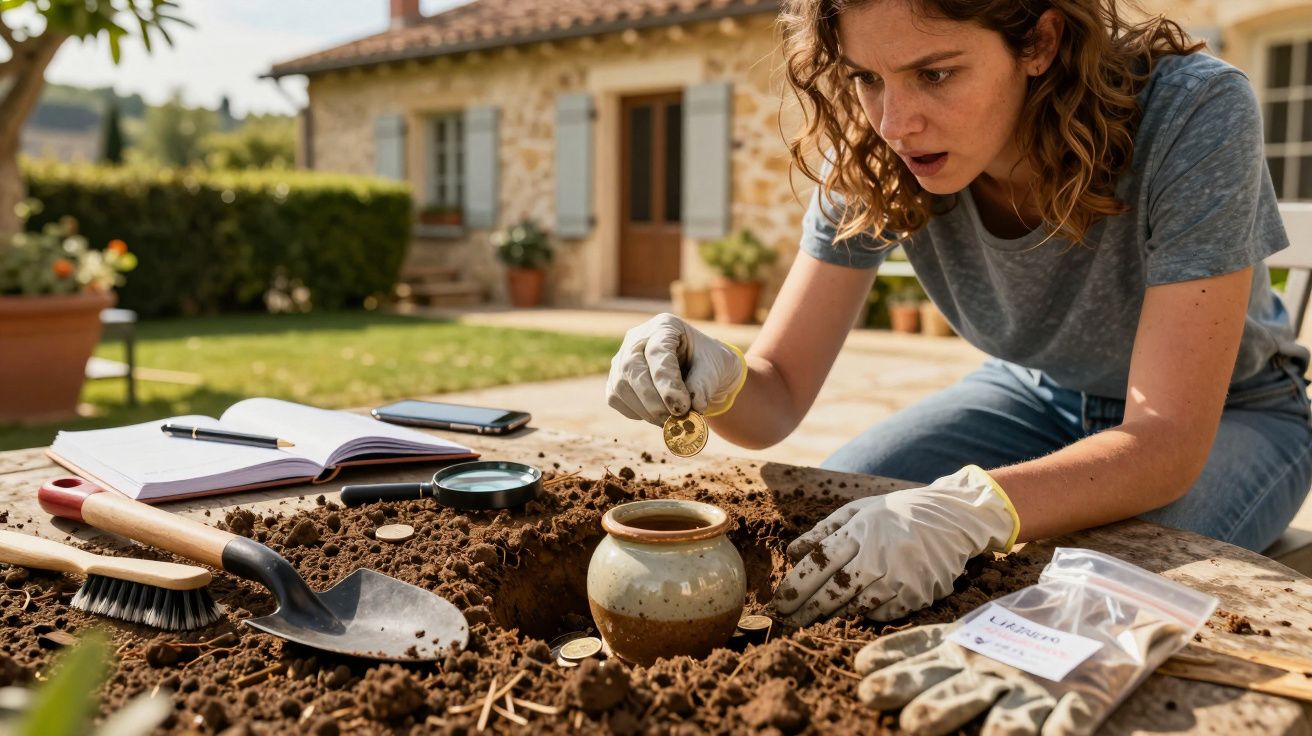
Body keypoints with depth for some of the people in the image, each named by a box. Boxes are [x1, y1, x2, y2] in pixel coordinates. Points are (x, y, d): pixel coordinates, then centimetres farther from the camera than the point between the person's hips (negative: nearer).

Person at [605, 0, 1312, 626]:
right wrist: (716, 378, -43)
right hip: (1037, 394, 3)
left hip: (1230, 413, -2)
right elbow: (777, 394, -19)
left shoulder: (1195, 114, -33)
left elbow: (1166, 442, -37)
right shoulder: (873, 157, -22)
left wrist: (973, 510, -54)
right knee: (794, 543, -14)